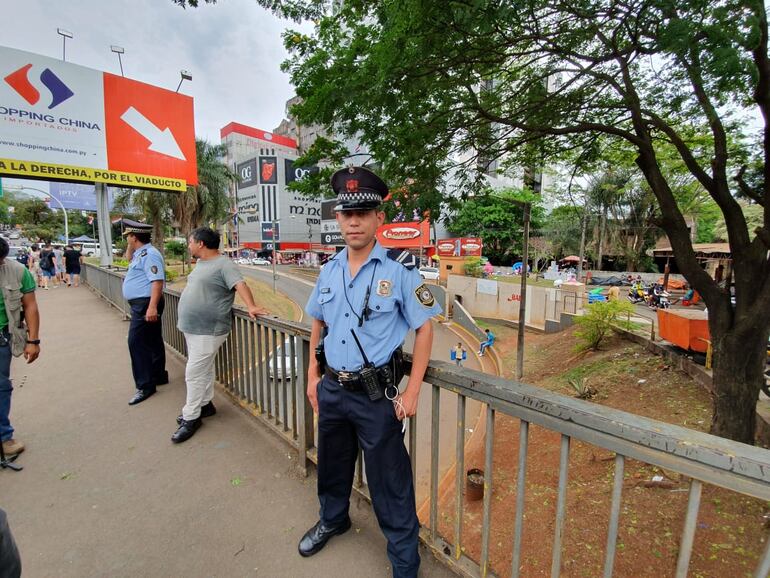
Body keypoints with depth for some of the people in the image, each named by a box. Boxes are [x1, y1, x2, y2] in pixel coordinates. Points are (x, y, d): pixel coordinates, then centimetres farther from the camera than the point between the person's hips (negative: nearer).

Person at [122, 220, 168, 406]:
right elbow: (129, 258, 37)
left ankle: (145, 385, -2)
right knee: (152, 342, 16)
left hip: (145, 304, -11)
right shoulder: (141, 253, 14)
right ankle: (158, 375, 27)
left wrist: (152, 307, -32)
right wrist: (130, 247, 18)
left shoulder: (149, 254, -18)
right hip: (141, 304, 11)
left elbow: (157, 281, -27)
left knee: (137, 343, -9)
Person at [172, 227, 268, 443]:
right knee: (203, 369, 19)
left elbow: (240, 284, -29)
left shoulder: (224, 264, -16)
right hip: (192, 328, 9)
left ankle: (191, 418, 9)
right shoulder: (200, 264, 13)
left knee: (195, 373, -4)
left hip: (208, 330, -9)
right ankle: (205, 404, 33)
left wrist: (251, 307, -43)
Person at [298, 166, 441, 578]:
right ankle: (333, 519, 57)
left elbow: (424, 328, -11)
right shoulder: (330, 270, 2)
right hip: (331, 389, 6)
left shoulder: (399, 268, -14)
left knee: (388, 482, 11)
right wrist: (313, 375, 10)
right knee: (332, 463, 27)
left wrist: (412, 391, -13)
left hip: (376, 394, -5)